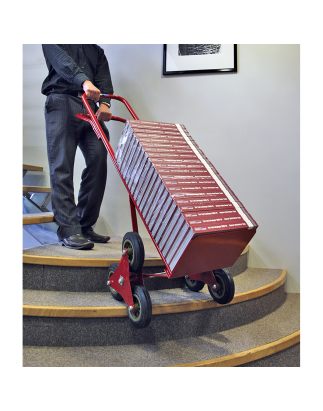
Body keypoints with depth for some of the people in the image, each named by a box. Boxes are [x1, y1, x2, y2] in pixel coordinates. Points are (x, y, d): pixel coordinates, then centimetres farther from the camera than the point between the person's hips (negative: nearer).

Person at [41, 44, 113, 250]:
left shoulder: (97, 51, 28)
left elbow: (103, 76, 10)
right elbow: (63, 61, -6)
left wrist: (104, 102, -13)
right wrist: (84, 81, -27)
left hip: (90, 107, 4)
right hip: (61, 102, -4)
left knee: (98, 160, -7)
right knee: (62, 167, -12)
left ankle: (85, 227, 2)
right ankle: (69, 231, -12)